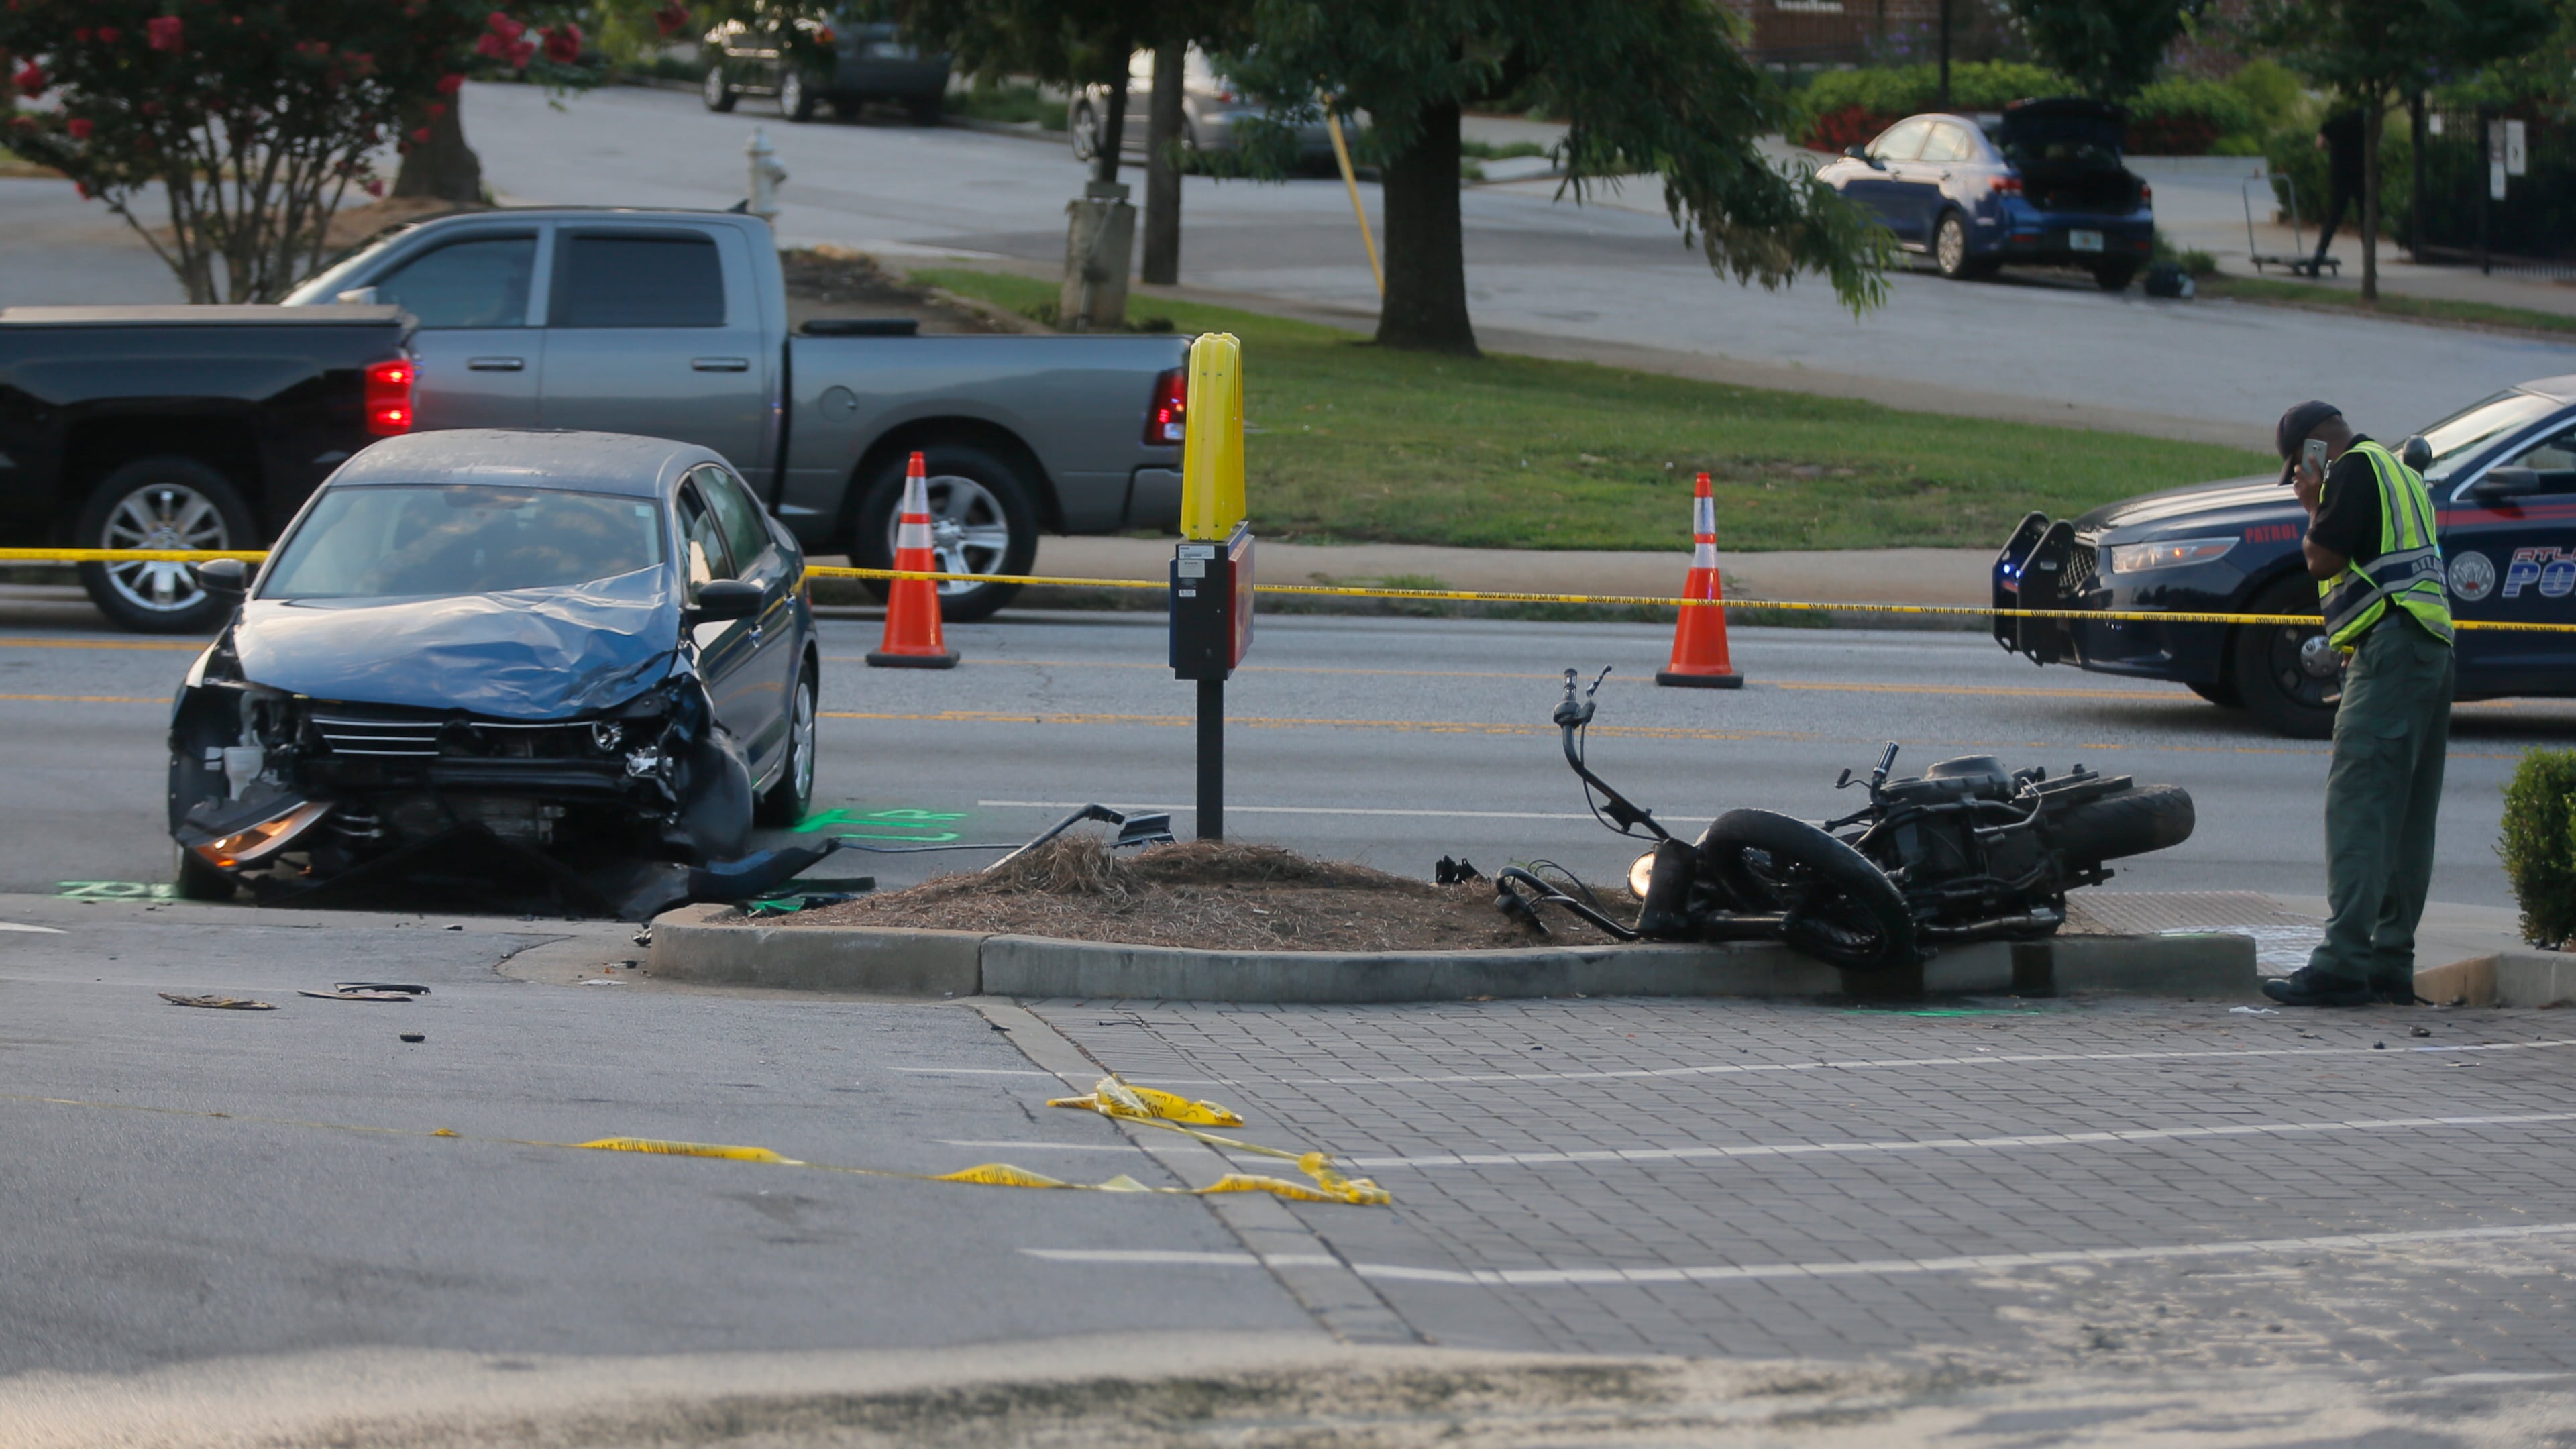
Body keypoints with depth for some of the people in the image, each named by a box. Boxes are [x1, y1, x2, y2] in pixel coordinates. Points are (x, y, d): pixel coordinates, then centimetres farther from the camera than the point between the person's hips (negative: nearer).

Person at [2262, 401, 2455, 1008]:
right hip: (2433, 648, 10)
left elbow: (2322, 559, -8)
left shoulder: (2357, 467, -4)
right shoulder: (2400, 475, 26)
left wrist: (2315, 507, 8)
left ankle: (2344, 961, -21)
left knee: (2357, 804, -14)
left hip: (2389, 647, -10)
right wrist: (2322, 505, 23)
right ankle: (2391, 963, 10)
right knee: (2407, 818, 9)